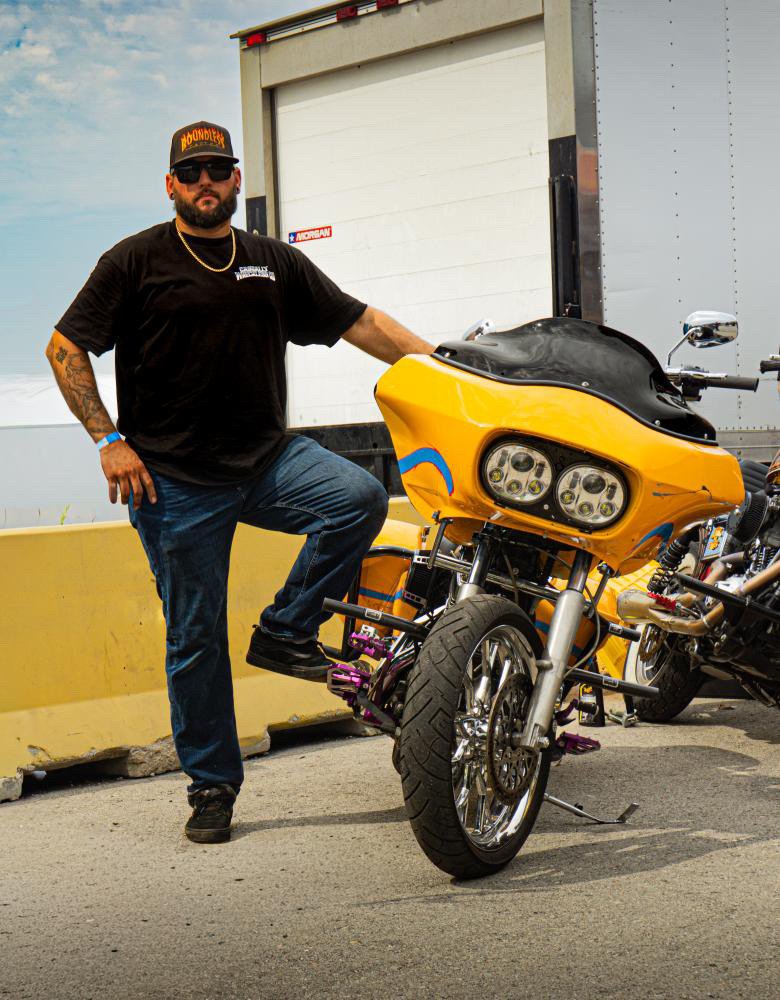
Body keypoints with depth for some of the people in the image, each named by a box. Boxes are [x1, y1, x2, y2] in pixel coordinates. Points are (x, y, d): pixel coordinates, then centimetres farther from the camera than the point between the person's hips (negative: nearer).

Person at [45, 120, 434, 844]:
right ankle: (211, 784, 16)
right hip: (172, 479, -3)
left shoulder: (273, 262, 13)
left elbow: (357, 321, 13)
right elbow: (65, 347, 0)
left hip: (267, 459, 3)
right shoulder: (136, 261, 1)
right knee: (194, 639, 1)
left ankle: (284, 632, -5)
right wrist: (109, 440, -7)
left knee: (360, 498, -24)